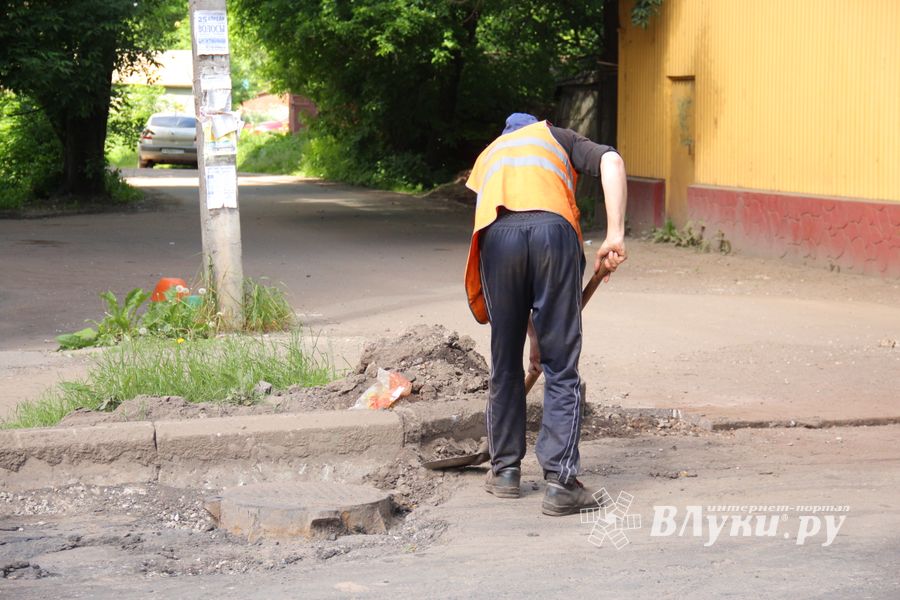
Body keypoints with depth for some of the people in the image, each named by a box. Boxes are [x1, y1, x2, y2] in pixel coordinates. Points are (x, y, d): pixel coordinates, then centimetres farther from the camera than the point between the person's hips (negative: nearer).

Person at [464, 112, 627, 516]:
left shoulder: (487, 158, 38)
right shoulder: (555, 137, 33)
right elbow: (611, 162, 8)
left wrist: (532, 333, 41)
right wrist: (615, 234, 4)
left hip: (497, 235, 2)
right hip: (554, 228, -2)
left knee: (505, 363, 18)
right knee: (561, 368, 4)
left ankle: (505, 470, 28)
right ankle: (559, 481, 0)